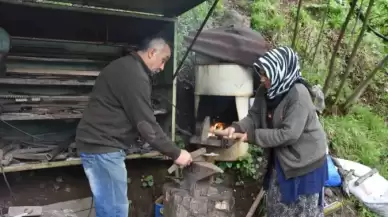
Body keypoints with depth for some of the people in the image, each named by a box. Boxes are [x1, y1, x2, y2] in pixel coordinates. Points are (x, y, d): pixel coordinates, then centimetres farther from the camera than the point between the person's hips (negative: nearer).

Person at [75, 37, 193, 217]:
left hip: (99, 143, 11)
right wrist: (175, 153, -11)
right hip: (102, 147, -11)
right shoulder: (134, 75, -19)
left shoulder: (125, 67, 16)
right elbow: (146, 123, -20)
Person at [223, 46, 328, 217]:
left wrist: (253, 136, -28)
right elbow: (254, 116, -3)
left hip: (305, 161, -7)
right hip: (281, 159, 7)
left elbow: (288, 134, -31)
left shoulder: (299, 94, -29)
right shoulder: (265, 91, -6)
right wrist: (236, 127, -23)